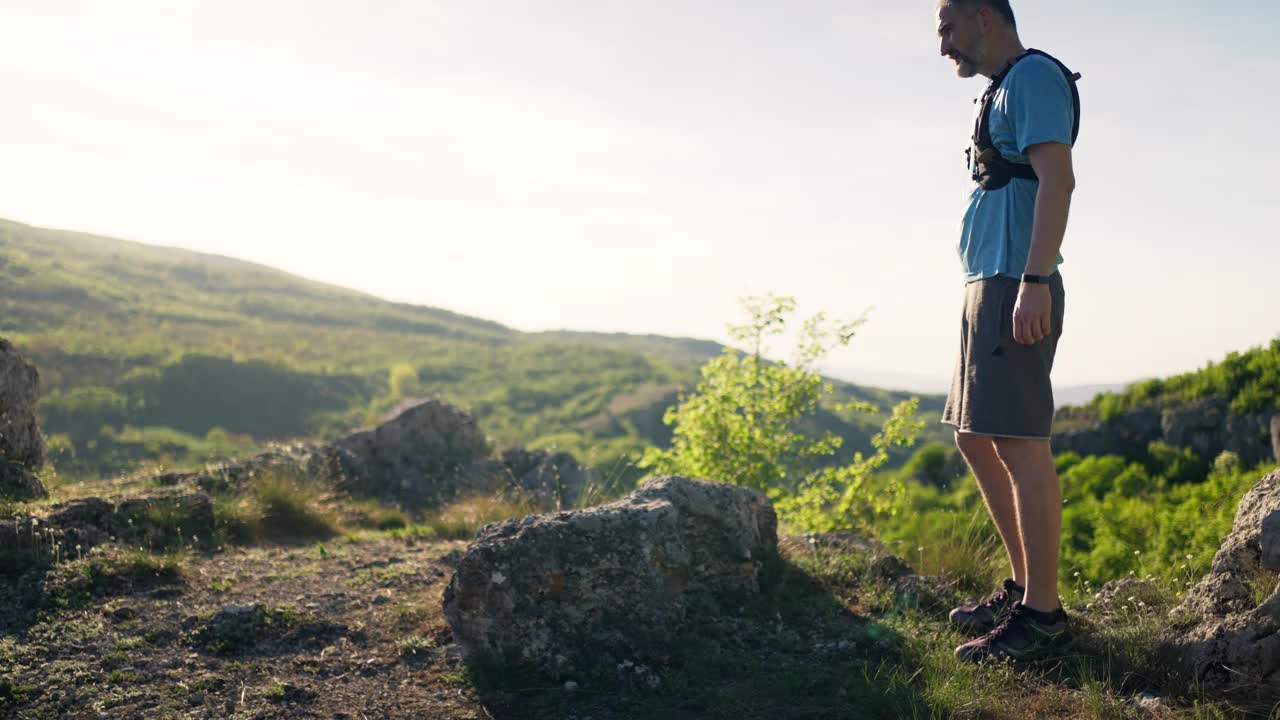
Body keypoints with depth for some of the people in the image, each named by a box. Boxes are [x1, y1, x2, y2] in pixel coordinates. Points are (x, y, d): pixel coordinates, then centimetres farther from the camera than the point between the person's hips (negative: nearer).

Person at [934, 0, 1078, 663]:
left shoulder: (1033, 76, -5)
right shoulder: (1003, 91, 23)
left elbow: (1057, 179, -17)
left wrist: (1035, 281, -25)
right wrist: (1005, 288, 18)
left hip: (1016, 288, -11)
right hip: (989, 288, 11)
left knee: (1020, 446, -11)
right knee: (975, 440, 14)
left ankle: (1041, 616, -6)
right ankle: (1024, 586, 22)